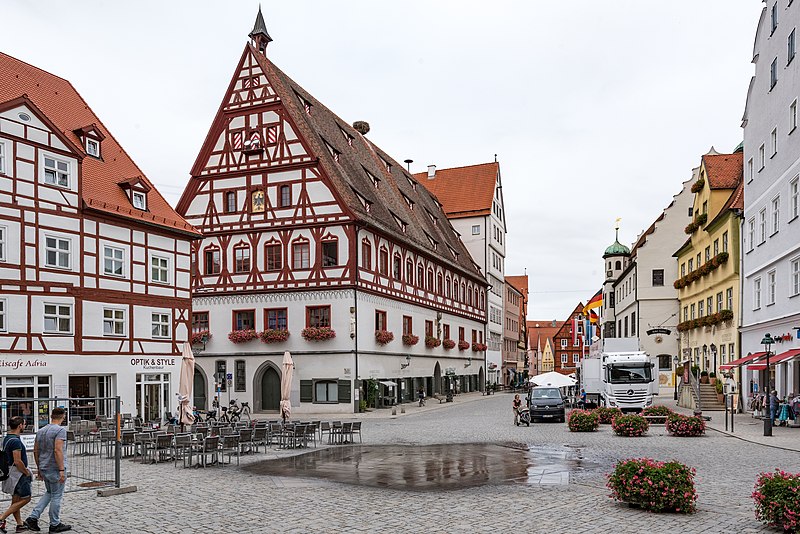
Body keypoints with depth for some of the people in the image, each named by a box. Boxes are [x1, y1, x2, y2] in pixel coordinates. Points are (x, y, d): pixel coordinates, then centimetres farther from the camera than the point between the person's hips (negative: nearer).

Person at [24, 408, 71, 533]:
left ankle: (33, 517, 12)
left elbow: (36, 451, 14)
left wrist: (39, 469, 22)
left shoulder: (40, 431, 10)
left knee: (49, 493, 22)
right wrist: (62, 470, -22)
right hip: (55, 469, -8)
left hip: (44, 468, 8)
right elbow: (57, 450, -23)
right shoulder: (60, 430, -15)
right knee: (56, 496, 3)